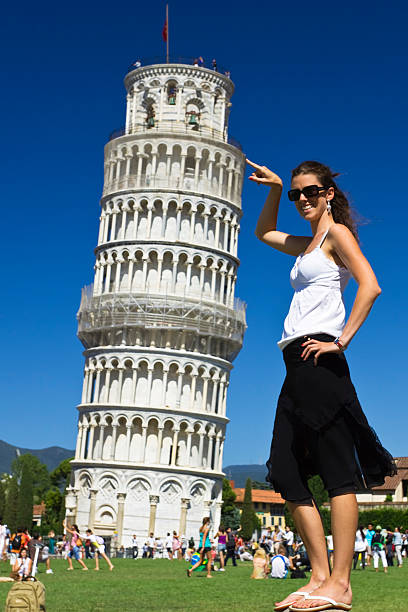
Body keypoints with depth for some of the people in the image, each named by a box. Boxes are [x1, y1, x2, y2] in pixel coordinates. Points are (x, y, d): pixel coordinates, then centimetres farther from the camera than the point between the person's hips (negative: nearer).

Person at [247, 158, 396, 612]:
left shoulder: (337, 233, 2)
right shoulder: (307, 245, 25)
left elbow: (370, 285, -13)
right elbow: (263, 233, 42)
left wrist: (342, 339, -16)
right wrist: (274, 189, 28)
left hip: (319, 360, -9)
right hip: (296, 368, 9)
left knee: (337, 471, -9)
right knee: (286, 473, 4)